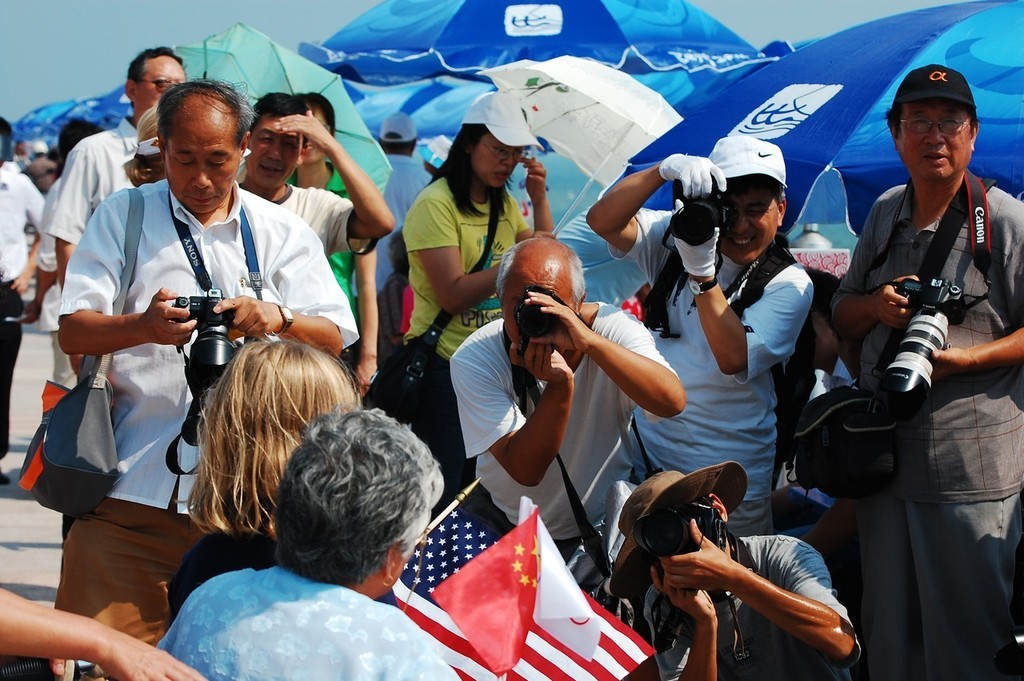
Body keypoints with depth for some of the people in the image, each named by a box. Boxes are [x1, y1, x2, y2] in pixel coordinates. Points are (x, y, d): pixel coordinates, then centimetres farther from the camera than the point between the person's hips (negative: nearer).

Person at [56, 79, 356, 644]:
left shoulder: (284, 233, 14)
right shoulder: (121, 218, 11)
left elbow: (334, 338, 4)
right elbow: (73, 330, 1)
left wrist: (278, 318, -18)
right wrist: (143, 327, -19)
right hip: (135, 487, 0)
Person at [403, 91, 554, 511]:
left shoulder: (504, 203, 12)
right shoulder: (436, 204, -13)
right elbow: (452, 295, -21)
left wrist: (540, 200, 1)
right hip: (444, 363, -7)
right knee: (440, 493, -4)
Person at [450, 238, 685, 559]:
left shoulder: (613, 328, -15)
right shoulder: (473, 360, -17)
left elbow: (673, 401, -32)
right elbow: (525, 471, -24)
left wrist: (589, 341, -40)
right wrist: (559, 385, -37)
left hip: (605, 522, 1)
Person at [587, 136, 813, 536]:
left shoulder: (789, 285, -10)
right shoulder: (678, 237, 0)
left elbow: (734, 359, -23)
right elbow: (602, 221, -15)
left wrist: (702, 272, -32)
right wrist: (664, 170, -29)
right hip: (649, 450, 3)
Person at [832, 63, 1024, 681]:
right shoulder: (886, 213, 13)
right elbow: (842, 315, 21)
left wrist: (967, 358, -19)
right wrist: (876, 305, -1)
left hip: (972, 468, -6)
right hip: (883, 453, 6)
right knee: (888, 627, 15)